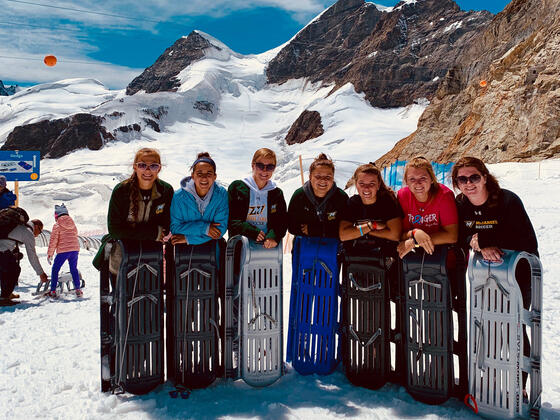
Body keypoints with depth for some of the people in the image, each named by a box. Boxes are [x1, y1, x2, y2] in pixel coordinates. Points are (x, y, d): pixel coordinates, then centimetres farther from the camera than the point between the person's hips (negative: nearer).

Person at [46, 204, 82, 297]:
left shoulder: (57, 225, -3)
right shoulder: (72, 224, 12)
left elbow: (53, 240, -3)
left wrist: (49, 254, 3)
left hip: (63, 251, -5)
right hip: (75, 249, 5)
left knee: (55, 269, 9)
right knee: (74, 269, 16)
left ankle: (53, 291, 9)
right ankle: (78, 289, 11)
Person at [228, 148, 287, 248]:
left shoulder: (277, 193, 11)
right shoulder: (237, 188, 2)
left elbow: (282, 221, 7)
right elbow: (230, 218, -3)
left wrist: (274, 236, -15)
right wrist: (251, 231, -16)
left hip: (267, 246, 3)